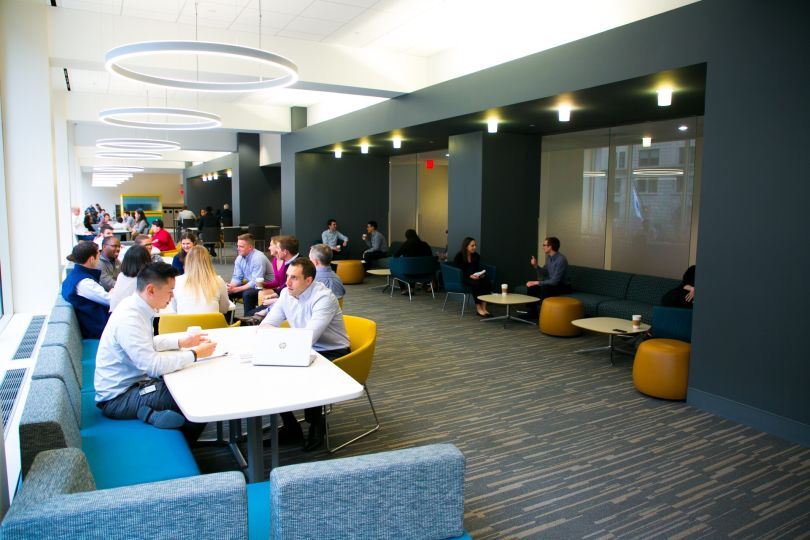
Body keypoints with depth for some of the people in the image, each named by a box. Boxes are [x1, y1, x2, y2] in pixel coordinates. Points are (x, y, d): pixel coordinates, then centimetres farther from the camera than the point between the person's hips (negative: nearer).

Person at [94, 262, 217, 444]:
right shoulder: (129, 318, -26)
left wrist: (181, 342, 8)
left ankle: (152, 412, -1)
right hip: (119, 397, -10)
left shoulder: (135, 306, 2)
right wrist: (195, 354, -21)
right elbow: (153, 365, -30)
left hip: (132, 382, 10)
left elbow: (148, 343, 20)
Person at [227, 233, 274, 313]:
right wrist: (231, 287, -17)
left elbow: (255, 283, -27)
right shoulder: (239, 258, 0)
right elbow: (237, 278, 6)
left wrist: (235, 289, -29)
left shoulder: (258, 258, -24)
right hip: (250, 285, 8)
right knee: (227, 292, -3)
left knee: (247, 294, -33)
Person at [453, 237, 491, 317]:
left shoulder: (476, 256, 6)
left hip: (474, 277, 5)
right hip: (461, 278, -5)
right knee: (476, 283, -35)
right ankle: (478, 308, -28)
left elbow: (478, 269, 11)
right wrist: (470, 276, -26)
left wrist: (480, 274, -12)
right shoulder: (459, 256, -9)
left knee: (486, 281, -27)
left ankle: (484, 307, -32)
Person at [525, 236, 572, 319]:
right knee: (531, 286, -4)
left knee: (544, 288, -34)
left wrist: (536, 282, -27)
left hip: (563, 286, -9)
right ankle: (532, 312, 1)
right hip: (552, 283, 9)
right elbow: (544, 274, 11)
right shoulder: (548, 257, 2)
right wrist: (535, 266, -6)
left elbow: (554, 281, -29)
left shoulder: (561, 259, -26)